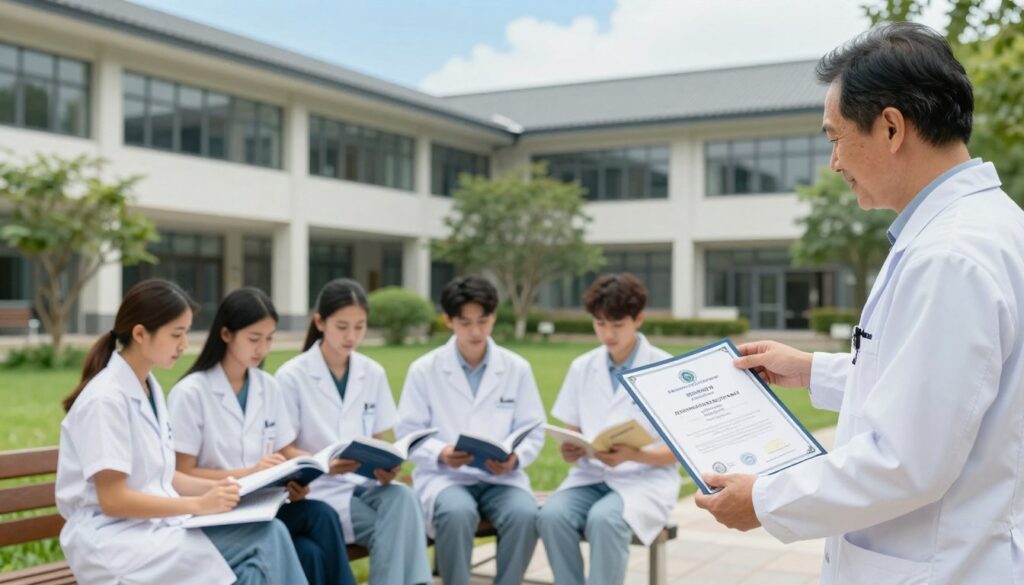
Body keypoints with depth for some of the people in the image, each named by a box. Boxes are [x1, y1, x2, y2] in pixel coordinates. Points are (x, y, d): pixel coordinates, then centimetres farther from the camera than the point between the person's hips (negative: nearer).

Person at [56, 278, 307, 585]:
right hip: (112, 540, -7)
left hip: (157, 524, 8)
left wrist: (216, 488, 0)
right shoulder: (105, 399, -14)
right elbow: (112, 499, -18)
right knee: (255, 559, -24)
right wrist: (199, 505, -18)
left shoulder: (150, 388, 12)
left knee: (270, 534, -18)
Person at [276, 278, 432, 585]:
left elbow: (377, 441, 11)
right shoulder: (291, 376, -5)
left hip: (365, 482, 4)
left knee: (403, 498, -32)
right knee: (391, 527, -29)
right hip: (318, 486, -3)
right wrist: (325, 464, -23)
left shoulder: (373, 373, 7)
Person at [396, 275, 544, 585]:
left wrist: (514, 459, -15)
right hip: (443, 475, -1)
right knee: (457, 513, -35)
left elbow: (533, 432, 6)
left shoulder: (517, 368, 6)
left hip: (501, 477, 2)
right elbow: (409, 433, 1)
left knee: (524, 514, -30)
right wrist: (441, 454, -19)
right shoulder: (424, 370, 1)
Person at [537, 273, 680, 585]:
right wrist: (570, 450, -13)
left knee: (604, 519, -35)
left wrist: (632, 456, -21)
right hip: (590, 476, 3)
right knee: (552, 515, -29)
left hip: (646, 478, -3)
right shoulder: (582, 368, 8)